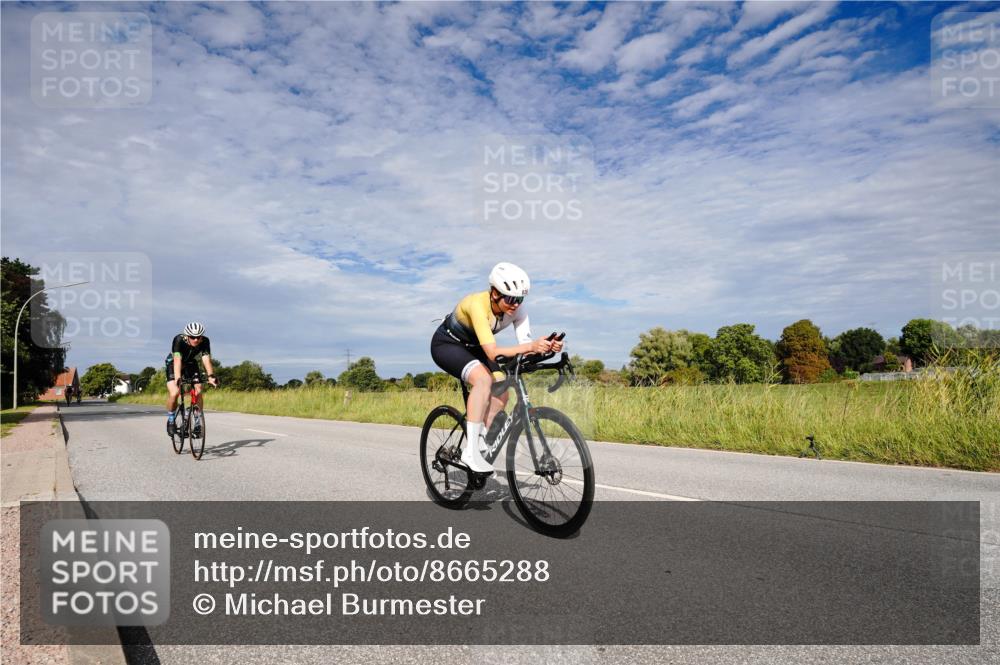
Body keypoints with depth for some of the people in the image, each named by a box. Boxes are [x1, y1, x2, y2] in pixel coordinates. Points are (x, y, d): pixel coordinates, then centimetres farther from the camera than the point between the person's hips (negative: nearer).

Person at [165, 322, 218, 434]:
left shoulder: (205, 341, -27)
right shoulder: (179, 340, -34)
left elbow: (206, 359, -37)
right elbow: (177, 360, -43)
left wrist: (211, 376, -53)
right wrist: (178, 379, -57)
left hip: (191, 364, 3)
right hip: (173, 363, -3)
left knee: (198, 392, -14)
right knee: (174, 393, -22)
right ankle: (170, 419, 3)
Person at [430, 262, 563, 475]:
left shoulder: (517, 309, -18)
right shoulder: (478, 304, -37)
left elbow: (526, 346, -22)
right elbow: (492, 352, -43)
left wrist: (548, 347, -42)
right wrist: (531, 346, -54)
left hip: (472, 348, 7)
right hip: (446, 344, -7)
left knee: (501, 393, -13)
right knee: (483, 379, -33)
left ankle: (479, 445, 4)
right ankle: (471, 451, -29)